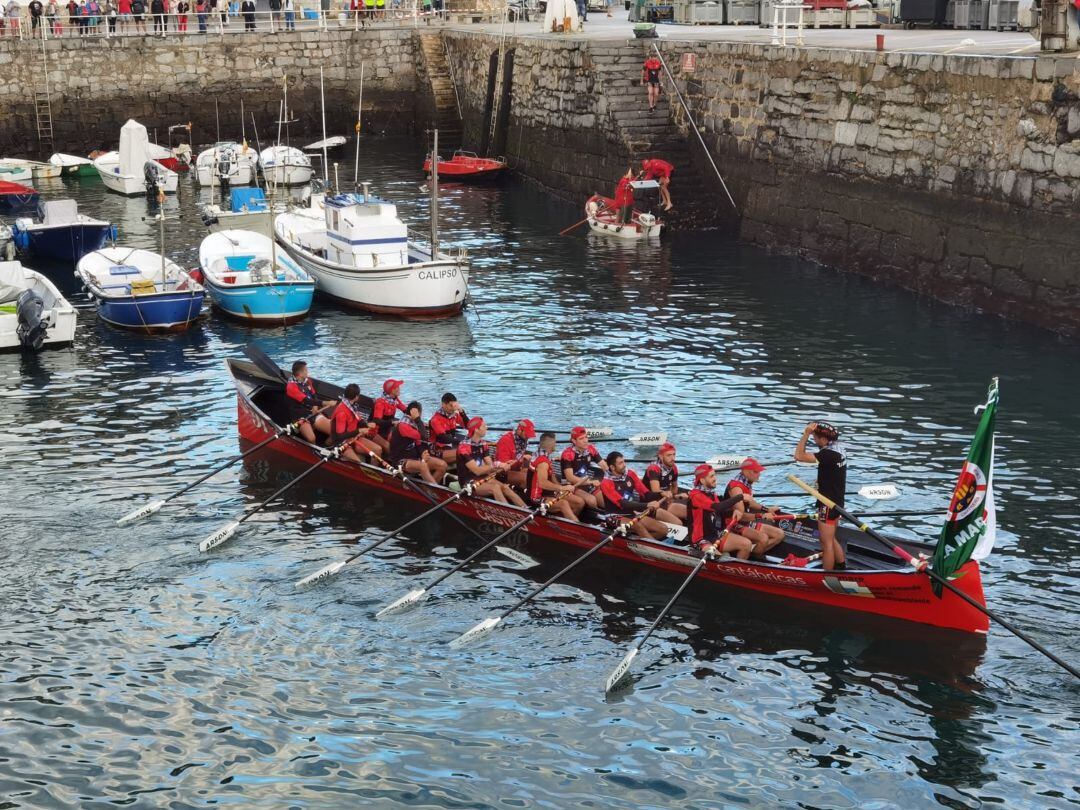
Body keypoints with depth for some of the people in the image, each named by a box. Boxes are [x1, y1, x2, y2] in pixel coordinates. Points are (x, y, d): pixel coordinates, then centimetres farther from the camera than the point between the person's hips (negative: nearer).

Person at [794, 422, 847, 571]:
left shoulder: (828, 454, -25)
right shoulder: (839, 449, 5)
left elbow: (799, 456, -29)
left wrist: (806, 434, -26)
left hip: (828, 504, -10)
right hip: (837, 501, 10)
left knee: (827, 543, 0)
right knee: (831, 540, 23)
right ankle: (842, 568, 32)